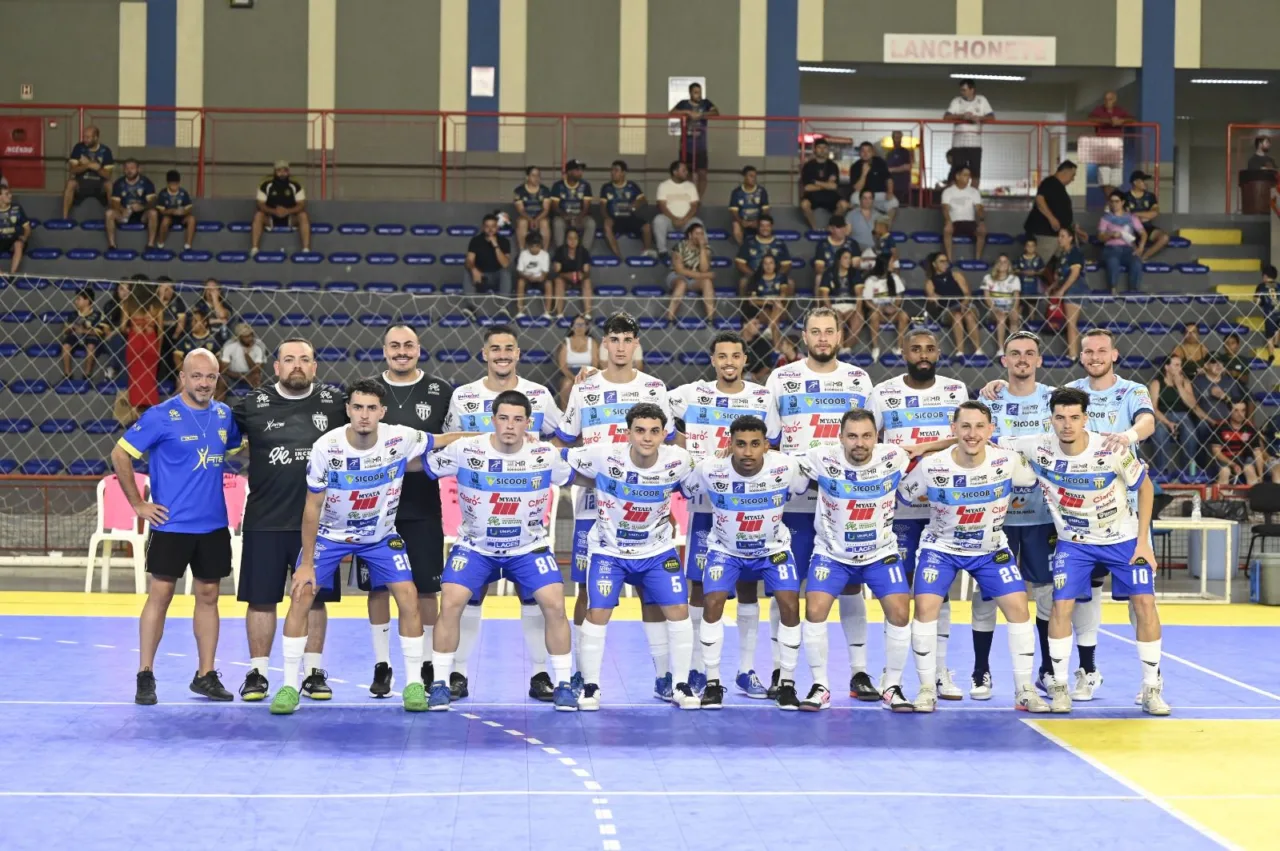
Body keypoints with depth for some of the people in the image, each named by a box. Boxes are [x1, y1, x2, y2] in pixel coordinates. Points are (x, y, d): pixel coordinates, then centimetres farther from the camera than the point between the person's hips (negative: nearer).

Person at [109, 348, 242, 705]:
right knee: (160, 595, -2)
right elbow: (120, 455, -6)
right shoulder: (161, 416, -10)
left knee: (208, 596, 9)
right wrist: (138, 504, -6)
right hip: (170, 524, -5)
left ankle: (206, 675, 17)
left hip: (213, 525, 5)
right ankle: (145, 676, 6)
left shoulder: (225, 415, 4)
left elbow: (235, 448, 23)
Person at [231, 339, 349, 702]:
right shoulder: (252, 405, 1)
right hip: (264, 521, 0)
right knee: (261, 599, 5)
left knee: (315, 599, 7)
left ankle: (313, 672, 17)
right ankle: (257, 673, 15)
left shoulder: (336, 403, 3)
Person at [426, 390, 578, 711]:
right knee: (450, 604, -18)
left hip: (528, 547, 1)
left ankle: (563, 684, 2)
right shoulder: (465, 451, -18)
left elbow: (581, 476, 6)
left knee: (555, 605, -15)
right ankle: (440, 684, -1)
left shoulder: (546, 455, -13)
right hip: (475, 546, -1)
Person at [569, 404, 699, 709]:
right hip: (609, 550, -2)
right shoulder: (605, 456, -23)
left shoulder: (679, 461, -16)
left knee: (679, 610, -4)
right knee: (597, 614, -10)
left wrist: (666, 511, 0)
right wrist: (602, 486, -9)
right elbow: (563, 464, -9)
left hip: (657, 549, 2)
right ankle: (590, 686, 6)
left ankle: (681, 686, 11)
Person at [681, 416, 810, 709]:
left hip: (774, 548, 1)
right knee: (712, 603, -18)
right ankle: (713, 683, -2)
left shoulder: (787, 467, -24)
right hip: (725, 549, 0)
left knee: (790, 605, -14)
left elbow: (807, 488, -3)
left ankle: (786, 684, 2)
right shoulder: (709, 470, -26)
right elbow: (681, 491, -5)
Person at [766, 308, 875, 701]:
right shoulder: (782, 378, 3)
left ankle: (859, 672, 7)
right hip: (793, 501, -1)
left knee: (851, 585, 2)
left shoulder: (858, 380, 8)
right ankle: (779, 670, 11)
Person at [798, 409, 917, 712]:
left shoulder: (894, 458, -16)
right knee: (814, 610, -16)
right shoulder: (822, 459, -20)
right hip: (832, 553, -1)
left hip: (881, 554, 1)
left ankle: (892, 686, 8)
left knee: (900, 613, -12)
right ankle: (820, 686, 1)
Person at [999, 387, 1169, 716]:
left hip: (1123, 537, -1)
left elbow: (1144, 487, -9)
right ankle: (1060, 686, 2)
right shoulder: (1039, 449, -19)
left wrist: (1142, 541, -10)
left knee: (1144, 602, -11)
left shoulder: (1112, 451, -24)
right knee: (1061, 604, -13)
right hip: (1073, 541, 1)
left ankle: (1152, 689, 1)